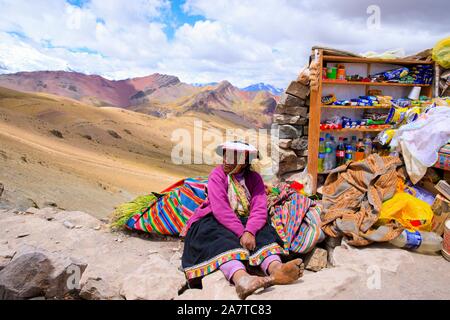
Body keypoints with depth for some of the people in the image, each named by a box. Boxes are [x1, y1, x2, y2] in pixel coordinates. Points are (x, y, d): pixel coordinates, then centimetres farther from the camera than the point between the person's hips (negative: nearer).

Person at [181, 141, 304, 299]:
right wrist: (241, 233, -31)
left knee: (263, 232, -27)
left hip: (246, 223, 3)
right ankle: (241, 278, -66)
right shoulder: (217, 174, -3)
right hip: (215, 222, -3)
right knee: (222, 239, -36)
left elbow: (260, 209, -13)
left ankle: (275, 268, -59)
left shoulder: (254, 178, 4)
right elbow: (220, 208, -19)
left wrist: (249, 231, -34)